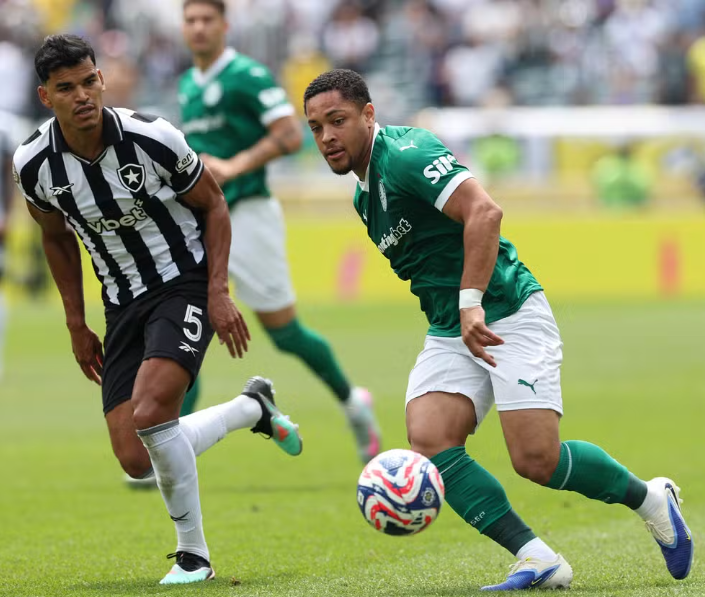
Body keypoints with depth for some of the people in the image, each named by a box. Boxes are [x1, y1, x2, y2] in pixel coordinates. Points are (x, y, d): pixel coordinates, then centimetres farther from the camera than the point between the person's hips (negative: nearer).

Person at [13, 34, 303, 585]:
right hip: (123, 306, 5)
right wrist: (76, 324, 14)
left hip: (186, 285, -5)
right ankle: (251, 408, 23)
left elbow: (213, 205, -3)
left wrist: (218, 292, -11)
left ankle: (193, 554, -8)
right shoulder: (34, 166, -9)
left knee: (150, 414, -28)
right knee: (136, 461, -4)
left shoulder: (151, 138, -18)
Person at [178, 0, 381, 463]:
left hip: (247, 215, -7)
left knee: (285, 333, 1)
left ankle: (353, 403, 24)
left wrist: (233, 167, -21)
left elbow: (290, 136, -18)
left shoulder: (248, 76, -10)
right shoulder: (188, 85, 14)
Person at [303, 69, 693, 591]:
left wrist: (471, 303, -34)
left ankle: (651, 498, 12)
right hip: (450, 333, 9)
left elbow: (484, 210, -28)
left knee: (537, 459, -16)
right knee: (429, 442, -16)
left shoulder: (405, 155, -15)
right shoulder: (364, 193, 15)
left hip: (509, 317, -9)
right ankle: (537, 560, -18)